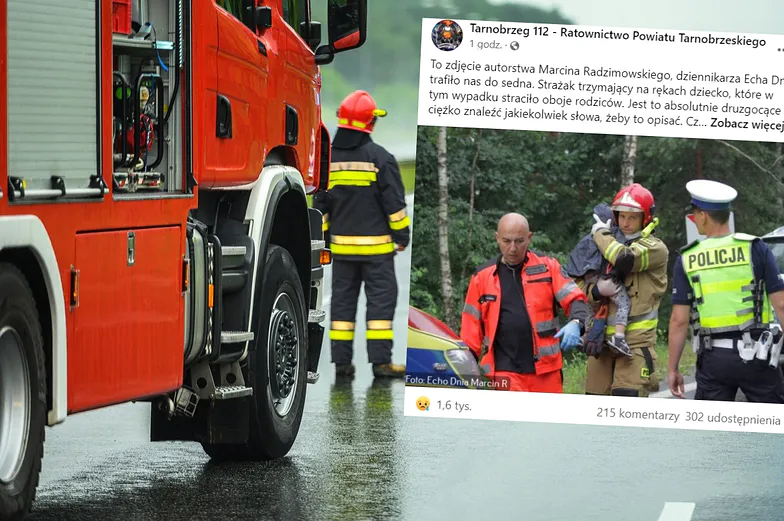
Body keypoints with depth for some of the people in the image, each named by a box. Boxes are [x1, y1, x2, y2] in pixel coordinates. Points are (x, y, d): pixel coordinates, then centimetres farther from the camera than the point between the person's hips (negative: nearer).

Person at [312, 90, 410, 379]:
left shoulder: (328, 158, 4)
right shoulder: (379, 157, -9)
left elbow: (320, 204, 10)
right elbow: (394, 201, -7)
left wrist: (323, 239, 18)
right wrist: (402, 233, 3)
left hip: (342, 244, 4)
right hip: (376, 246, -4)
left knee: (343, 298, 9)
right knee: (381, 298, -1)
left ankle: (341, 359, 7)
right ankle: (381, 360, -5)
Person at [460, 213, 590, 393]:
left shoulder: (547, 267, 7)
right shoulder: (482, 277, 9)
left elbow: (575, 299, 1)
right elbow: (471, 331, 12)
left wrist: (575, 324, -22)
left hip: (546, 371, 1)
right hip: (503, 374, -1)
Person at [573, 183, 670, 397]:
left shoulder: (655, 249, -3)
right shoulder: (609, 245, 15)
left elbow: (624, 259, -24)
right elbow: (579, 286, 13)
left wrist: (601, 233, -6)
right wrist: (597, 290, -11)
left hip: (636, 341, -6)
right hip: (603, 338, 6)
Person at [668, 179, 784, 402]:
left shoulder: (686, 260, 2)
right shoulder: (755, 249, -2)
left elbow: (679, 320, 1)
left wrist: (673, 369, 8)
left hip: (713, 359, 1)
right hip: (755, 355, -1)